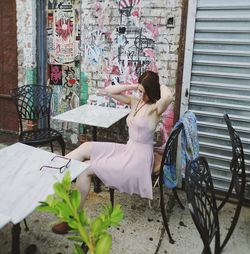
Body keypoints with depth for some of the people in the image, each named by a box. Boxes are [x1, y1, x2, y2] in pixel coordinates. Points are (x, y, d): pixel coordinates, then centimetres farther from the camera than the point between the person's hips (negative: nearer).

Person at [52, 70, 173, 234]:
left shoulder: (155, 108, -16)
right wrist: (133, 86, -4)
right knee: (86, 148, -5)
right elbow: (108, 91, 4)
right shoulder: (135, 102, 5)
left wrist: (160, 85, -19)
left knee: (87, 170, -9)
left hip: (138, 159, -8)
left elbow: (168, 97, -41)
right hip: (127, 150, 8)